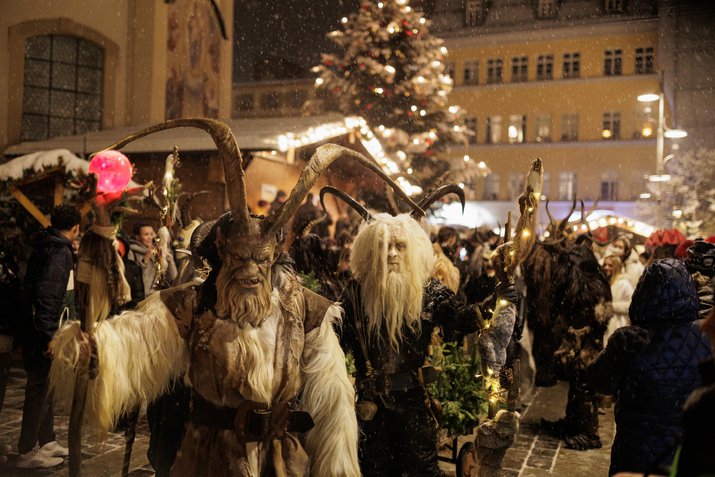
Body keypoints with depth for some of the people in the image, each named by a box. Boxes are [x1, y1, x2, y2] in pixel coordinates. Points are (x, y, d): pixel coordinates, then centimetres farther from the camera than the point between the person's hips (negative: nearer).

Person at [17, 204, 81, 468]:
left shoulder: (47, 247, 11)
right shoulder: (59, 252, -17)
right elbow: (47, 295, -25)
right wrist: (50, 335, -24)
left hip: (43, 331, 10)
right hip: (46, 332, -9)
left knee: (44, 387, 17)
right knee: (40, 389, -1)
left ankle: (47, 441, 28)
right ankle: (27, 451, 9)